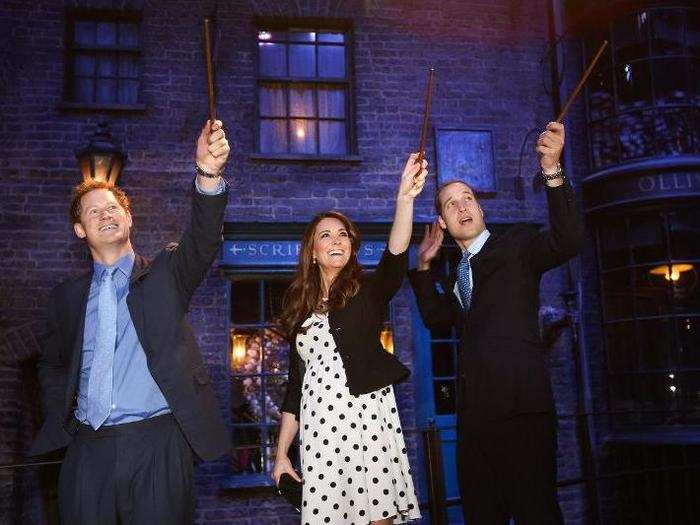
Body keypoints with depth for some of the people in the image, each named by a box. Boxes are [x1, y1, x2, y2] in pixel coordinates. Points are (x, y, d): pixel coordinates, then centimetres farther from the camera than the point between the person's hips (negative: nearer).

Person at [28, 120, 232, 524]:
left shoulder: (165, 275, 6)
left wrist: (208, 173, -29)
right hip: (88, 449, 3)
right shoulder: (67, 297, 15)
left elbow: (203, 240, -13)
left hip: (157, 443, -2)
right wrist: (61, 417, 8)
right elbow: (53, 366, 26)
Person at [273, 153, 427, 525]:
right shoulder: (300, 307, 13)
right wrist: (281, 452, 10)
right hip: (319, 428, 3)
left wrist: (405, 198, -34)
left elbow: (395, 261, -19)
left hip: (369, 420, -2)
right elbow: (295, 384, 13)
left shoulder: (367, 292, 4)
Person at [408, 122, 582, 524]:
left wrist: (553, 171, -25)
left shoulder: (516, 245, 3)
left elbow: (567, 241, -16)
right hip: (475, 411, 7)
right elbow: (438, 319, 15)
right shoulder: (458, 273, 24)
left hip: (521, 405, -7)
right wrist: (424, 266, 13)